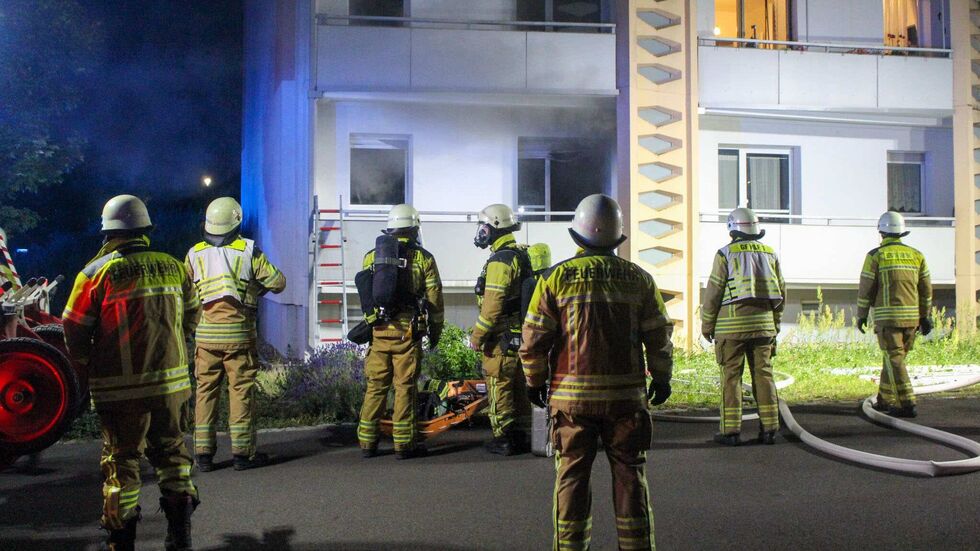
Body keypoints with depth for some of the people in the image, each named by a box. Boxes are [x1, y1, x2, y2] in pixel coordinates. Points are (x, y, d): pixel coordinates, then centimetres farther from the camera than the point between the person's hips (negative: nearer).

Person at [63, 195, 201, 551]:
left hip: (120, 388, -3)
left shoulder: (97, 272, -8)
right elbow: (191, 316, 15)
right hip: (171, 381, 3)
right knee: (170, 451, 15)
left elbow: (75, 332, -5)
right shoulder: (173, 267, 3)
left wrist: (85, 369, 13)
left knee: (121, 459, 8)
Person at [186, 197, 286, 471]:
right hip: (239, 332, -2)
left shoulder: (195, 254, 4)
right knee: (241, 390, 3)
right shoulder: (248, 250, -4)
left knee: (206, 390, 9)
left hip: (206, 333, 3)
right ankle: (243, 452, 6)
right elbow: (278, 282, -1)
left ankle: (203, 452, 10)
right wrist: (257, 288, 18)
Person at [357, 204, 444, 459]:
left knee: (376, 386, 10)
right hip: (408, 331, -3)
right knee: (405, 387, 2)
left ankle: (367, 442, 14)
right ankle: (404, 443, 5)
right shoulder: (423, 258, -2)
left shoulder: (371, 256, 7)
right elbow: (434, 298, -1)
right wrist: (435, 330, 10)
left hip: (379, 330, 3)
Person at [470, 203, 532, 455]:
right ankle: (522, 436, 20)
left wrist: (477, 336, -14)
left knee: (499, 386, -1)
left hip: (502, 337, -9)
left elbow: (492, 304, -21)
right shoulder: (523, 255, 13)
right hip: (522, 333, 9)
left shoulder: (501, 260, -17)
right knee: (519, 386, 14)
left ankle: (504, 438, 3)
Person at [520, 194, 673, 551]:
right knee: (630, 475, 10)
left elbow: (535, 338, -3)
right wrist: (661, 378, 18)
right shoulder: (639, 279, 2)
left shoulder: (556, 277, -4)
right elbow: (659, 337, 5)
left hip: (571, 397, -1)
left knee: (572, 477, 7)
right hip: (627, 395, 1)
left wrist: (535, 381, 9)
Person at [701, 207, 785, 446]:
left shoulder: (726, 253, -3)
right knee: (763, 374, 8)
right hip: (763, 323, 4)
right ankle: (769, 428, 9)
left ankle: (731, 430, 0)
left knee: (731, 377, 0)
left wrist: (706, 324, 6)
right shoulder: (770, 253, 11)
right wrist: (775, 324, 22)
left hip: (732, 324, -4)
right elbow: (781, 291, 13)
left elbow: (713, 291, -4)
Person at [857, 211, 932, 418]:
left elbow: (866, 288, -4)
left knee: (894, 360, -4)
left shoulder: (875, 255, -5)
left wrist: (861, 315, 6)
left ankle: (907, 404, -12)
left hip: (887, 316, -5)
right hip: (911, 315, 5)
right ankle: (885, 400, 25)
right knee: (895, 356, 17)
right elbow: (926, 288, 8)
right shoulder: (916, 255, 8)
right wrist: (925, 316, 14)